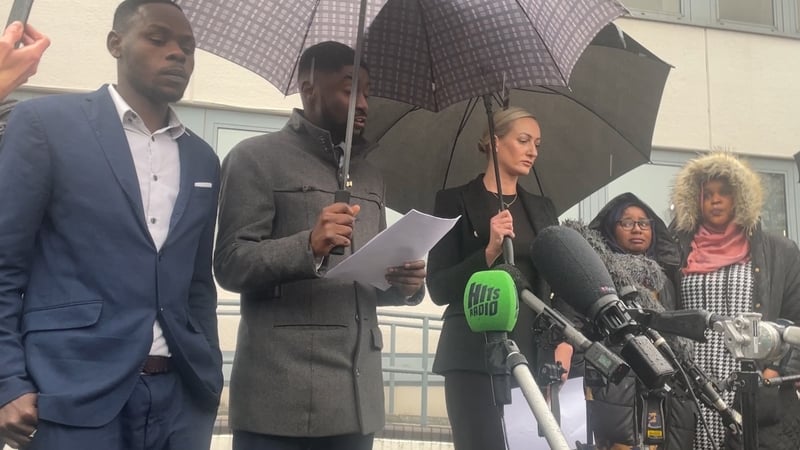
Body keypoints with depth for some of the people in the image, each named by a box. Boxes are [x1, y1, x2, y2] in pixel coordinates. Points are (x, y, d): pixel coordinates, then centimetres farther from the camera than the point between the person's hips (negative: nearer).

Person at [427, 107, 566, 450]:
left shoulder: (543, 208, 17)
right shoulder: (456, 201, 3)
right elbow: (439, 289, -3)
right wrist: (489, 252, -16)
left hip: (533, 353, 4)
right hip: (475, 355, -4)